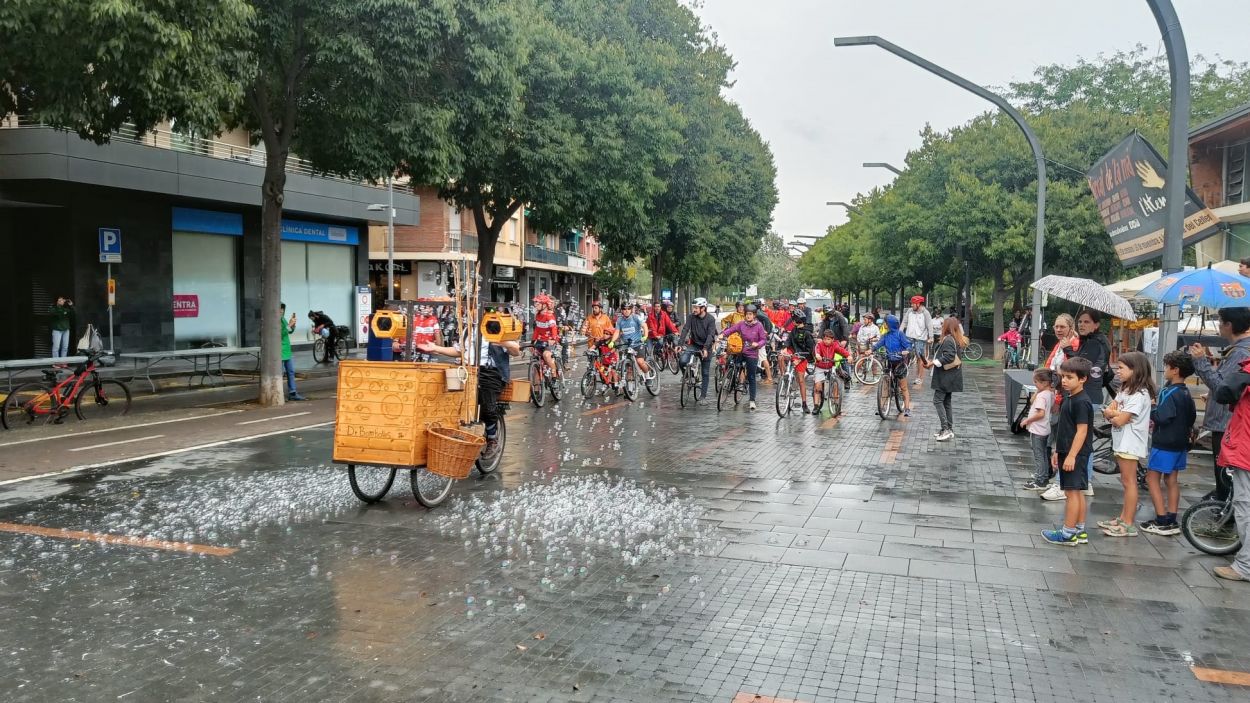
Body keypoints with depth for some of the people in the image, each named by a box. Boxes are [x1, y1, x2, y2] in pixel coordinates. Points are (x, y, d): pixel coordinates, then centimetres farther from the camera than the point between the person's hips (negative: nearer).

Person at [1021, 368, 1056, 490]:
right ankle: (1044, 478, 29)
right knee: (1044, 455, 19)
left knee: (1038, 455, -1)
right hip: (1045, 429, 9)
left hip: (1037, 430, -9)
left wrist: (1027, 420, -19)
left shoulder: (1041, 395, -23)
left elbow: (1040, 413, -30)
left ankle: (1040, 482, 4)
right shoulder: (1051, 394, 5)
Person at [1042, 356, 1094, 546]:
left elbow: (1082, 431, -20)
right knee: (1077, 492, 13)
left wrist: (1071, 456, -23)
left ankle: (1067, 533, -1)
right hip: (1068, 453, 10)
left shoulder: (1081, 402, -17)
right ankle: (1080, 531, 20)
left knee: (1072, 492, -5)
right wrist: (1058, 452, 21)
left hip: (1075, 454, -10)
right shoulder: (1071, 399, 13)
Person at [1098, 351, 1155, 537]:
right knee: (1126, 482, 14)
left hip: (1130, 444, -9)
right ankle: (1123, 518, 21)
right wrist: (1117, 413, -11)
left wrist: (1113, 414, -2)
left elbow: (1120, 420, -21)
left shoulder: (1139, 394, -17)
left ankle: (1129, 525, 0)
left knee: (1129, 482, -4)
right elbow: (1108, 411, 8)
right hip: (1121, 442, 9)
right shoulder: (1125, 389, 13)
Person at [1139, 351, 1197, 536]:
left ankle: (1162, 522, -2)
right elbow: (1192, 416, 17)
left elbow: (1161, 417, -26)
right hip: (1180, 443, 9)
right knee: (1172, 480, 13)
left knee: (1152, 479, -1)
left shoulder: (1170, 393, -20)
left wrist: (1151, 407, -10)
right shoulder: (1186, 393, 7)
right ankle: (1171, 522, 16)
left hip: (1164, 444, -9)